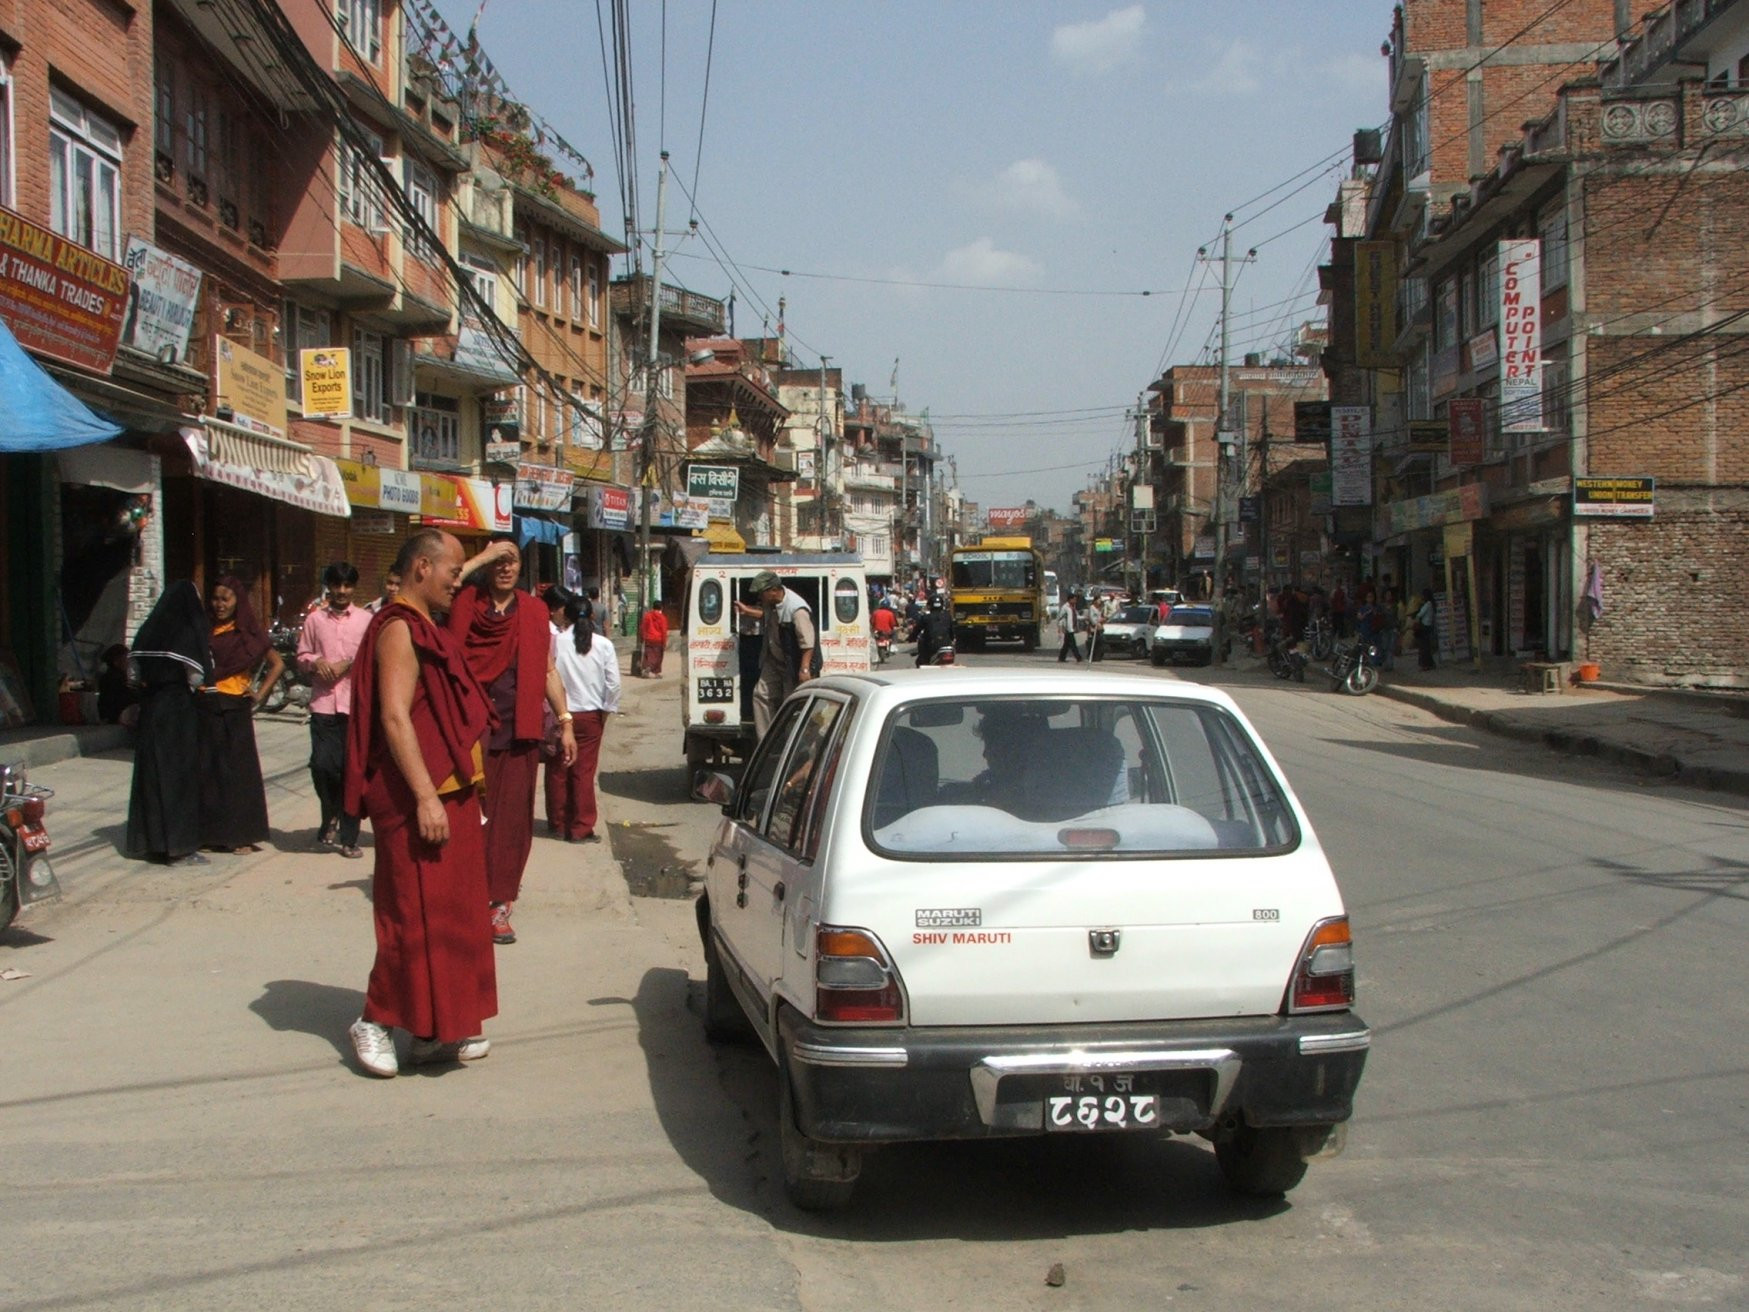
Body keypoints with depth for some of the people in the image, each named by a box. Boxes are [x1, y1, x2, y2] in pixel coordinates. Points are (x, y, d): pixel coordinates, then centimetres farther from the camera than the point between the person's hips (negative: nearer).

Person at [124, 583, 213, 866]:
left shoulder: (147, 632, 5)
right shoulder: (187, 633, -13)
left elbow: (133, 674, 5)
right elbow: (197, 677, -15)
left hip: (151, 710, 6)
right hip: (180, 713, -6)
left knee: (151, 772, 12)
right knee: (180, 774, -1)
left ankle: (148, 841, 19)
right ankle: (179, 846, 0)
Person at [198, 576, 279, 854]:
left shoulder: (248, 633, 2)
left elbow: (277, 664, 5)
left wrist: (259, 694, -1)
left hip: (235, 709, -3)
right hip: (204, 708, 3)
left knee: (237, 769, 0)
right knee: (206, 770, 3)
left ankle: (242, 835, 5)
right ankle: (211, 833, 11)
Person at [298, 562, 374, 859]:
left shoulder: (366, 619, 5)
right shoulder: (314, 619, 9)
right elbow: (302, 655, 14)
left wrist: (350, 663, -11)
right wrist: (315, 662, -7)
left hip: (356, 704, -1)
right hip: (323, 703, 1)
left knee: (352, 771, 2)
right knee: (322, 764, -12)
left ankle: (348, 837, 11)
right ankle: (331, 814, 17)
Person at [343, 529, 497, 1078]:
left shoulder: (423, 630, 18)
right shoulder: (399, 631, -14)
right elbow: (394, 718, -22)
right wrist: (425, 797, -26)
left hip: (447, 795, 10)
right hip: (419, 799, -10)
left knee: (450, 912, 11)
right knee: (418, 913, -6)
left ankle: (435, 1030, 17)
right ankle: (375, 1021, 6)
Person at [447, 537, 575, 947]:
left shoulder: (535, 612, 10)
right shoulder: (464, 604, 2)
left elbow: (548, 672, 15)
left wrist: (565, 722, 10)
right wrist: (481, 559, -14)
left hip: (520, 732, 3)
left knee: (512, 819, 3)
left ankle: (498, 903, 11)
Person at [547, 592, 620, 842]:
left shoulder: (555, 641, -10)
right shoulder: (603, 644, -5)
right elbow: (613, 683, -5)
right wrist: (606, 709, 8)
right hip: (590, 715, 1)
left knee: (558, 772, 13)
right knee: (584, 773, 5)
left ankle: (560, 823, 23)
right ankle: (581, 828, 7)